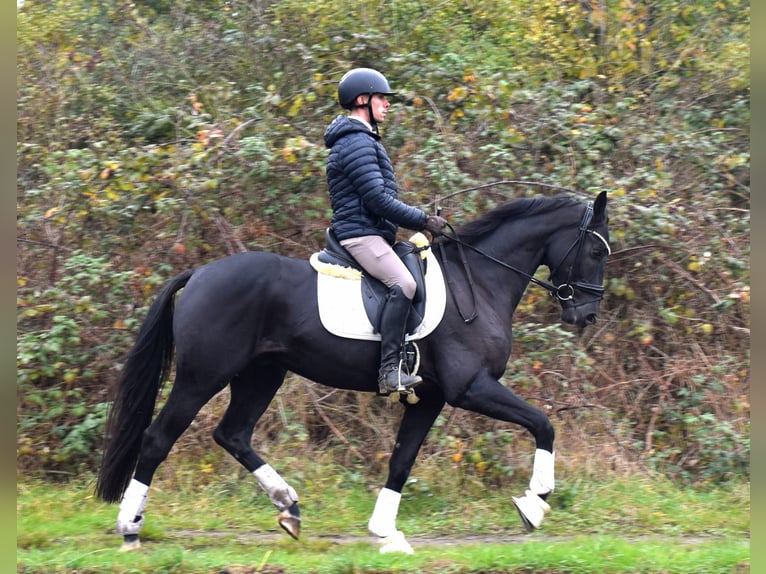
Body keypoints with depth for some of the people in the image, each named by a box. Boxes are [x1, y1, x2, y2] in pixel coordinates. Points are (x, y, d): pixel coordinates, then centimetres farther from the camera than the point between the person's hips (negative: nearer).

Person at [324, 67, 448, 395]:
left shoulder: (361, 140, 24)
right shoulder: (358, 143, -11)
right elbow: (378, 200, -19)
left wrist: (419, 220, 22)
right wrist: (424, 221, -13)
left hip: (370, 232, 12)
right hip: (361, 234, -12)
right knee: (403, 284, -29)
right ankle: (390, 370, -36)